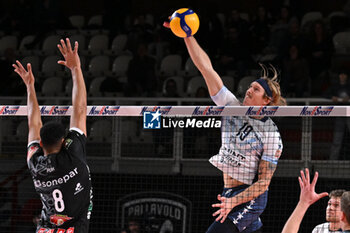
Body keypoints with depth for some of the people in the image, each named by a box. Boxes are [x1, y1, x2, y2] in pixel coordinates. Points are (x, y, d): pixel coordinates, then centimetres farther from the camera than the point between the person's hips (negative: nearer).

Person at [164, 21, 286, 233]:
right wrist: (188, 36, -8)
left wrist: (235, 201, -22)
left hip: (250, 197, -7)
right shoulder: (233, 108, 3)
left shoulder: (271, 134, -12)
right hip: (229, 194, 7)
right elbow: (207, 69, -1)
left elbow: (264, 181, -12)